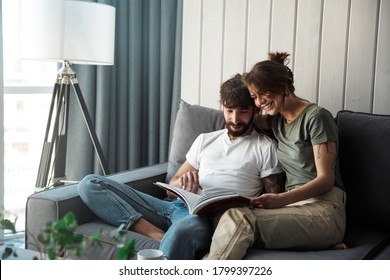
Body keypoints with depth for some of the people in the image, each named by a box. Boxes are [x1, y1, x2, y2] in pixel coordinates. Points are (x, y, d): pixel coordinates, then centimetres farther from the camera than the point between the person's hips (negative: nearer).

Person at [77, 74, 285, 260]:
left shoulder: (265, 147, 12)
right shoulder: (205, 140, 26)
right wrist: (182, 182, 0)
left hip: (211, 216, -6)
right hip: (177, 206, 7)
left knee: (180, 231, -46)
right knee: (90, 185, -10)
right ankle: (158, 235, -25)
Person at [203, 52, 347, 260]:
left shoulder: (316, 117, -2)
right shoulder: (276, 118, 19)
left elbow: (326, 179, -9)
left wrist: (281, 199, -23)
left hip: (323, 208, -6)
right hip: (294, 203, 7)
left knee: (238, 218, -33)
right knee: (233, 217, -30)